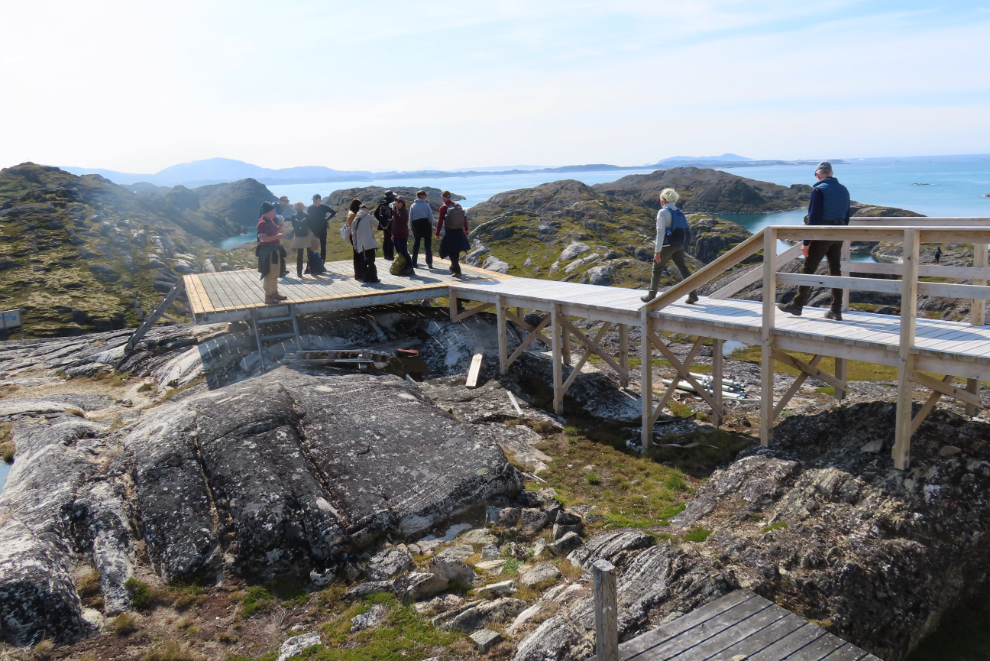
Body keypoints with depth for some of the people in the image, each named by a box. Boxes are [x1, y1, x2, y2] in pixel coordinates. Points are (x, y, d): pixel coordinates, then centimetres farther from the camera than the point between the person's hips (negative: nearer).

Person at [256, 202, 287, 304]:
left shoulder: (270, 221, 11)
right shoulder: (262, 223, -18)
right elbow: (262, 238, -27)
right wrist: (277, 236, -28)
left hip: (275, 250, 10)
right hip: (267, 251, -10)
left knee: (275, 273, 18)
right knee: (269, 274, -4)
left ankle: (274, 293, 30)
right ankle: (268, 296, 2)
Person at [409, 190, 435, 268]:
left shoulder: (413, 206, 2)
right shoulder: (426, 205, -5)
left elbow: (410, 218, 1)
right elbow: (431, 217, -5)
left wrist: (412, 228, 8)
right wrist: (431, 226, 9)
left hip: (416, 225, 2)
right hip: (426, 225, -2)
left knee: (416, 244, 10)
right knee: (428, 244, 3)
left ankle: (414, 263, 9)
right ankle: (429, 263, -3)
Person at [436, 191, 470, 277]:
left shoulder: (443, 208, -9)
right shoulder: (458, 205, 5)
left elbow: (440, 221, -10)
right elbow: (465, 218, 11)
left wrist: (437, 233, -2)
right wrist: (466, 229, 22)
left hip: (450, 232, -5)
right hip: (459, 231, 5)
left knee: (452, 252, 1)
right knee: (456, 251, 20)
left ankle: (457, 271, -5)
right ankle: (454, 267, 35)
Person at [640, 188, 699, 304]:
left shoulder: (663, 212, -12)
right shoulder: (679, 212, 9)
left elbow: (660, 232, -17)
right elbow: (683, 230, 14)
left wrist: (657, 250, -16)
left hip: (667, 245, -6)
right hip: (679, 245, 6)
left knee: (657, 270, 7)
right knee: (683, 268, 9)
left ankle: (651, 296, 17)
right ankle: (693, 295, 4)